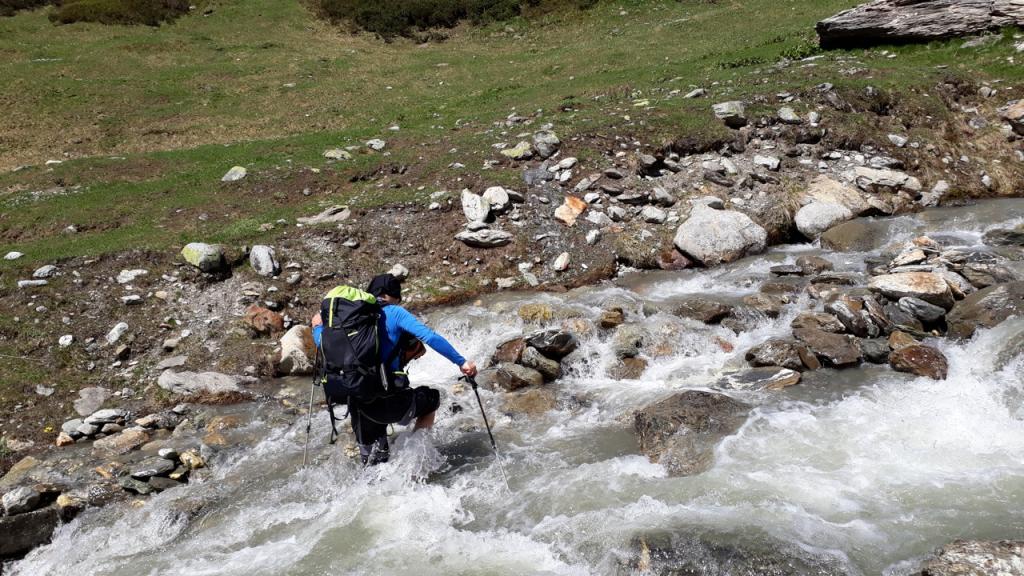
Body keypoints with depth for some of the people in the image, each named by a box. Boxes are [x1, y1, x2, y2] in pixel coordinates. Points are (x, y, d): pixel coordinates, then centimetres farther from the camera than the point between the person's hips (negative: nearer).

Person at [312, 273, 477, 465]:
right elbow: (430, 337, -13)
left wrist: (318, 327, 41)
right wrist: (461, 362, -12)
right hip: (390, 403, -5)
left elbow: (323, 343, 19)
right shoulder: (394, 313, -1)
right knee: (431, 398, 24)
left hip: (358, 405, 5)